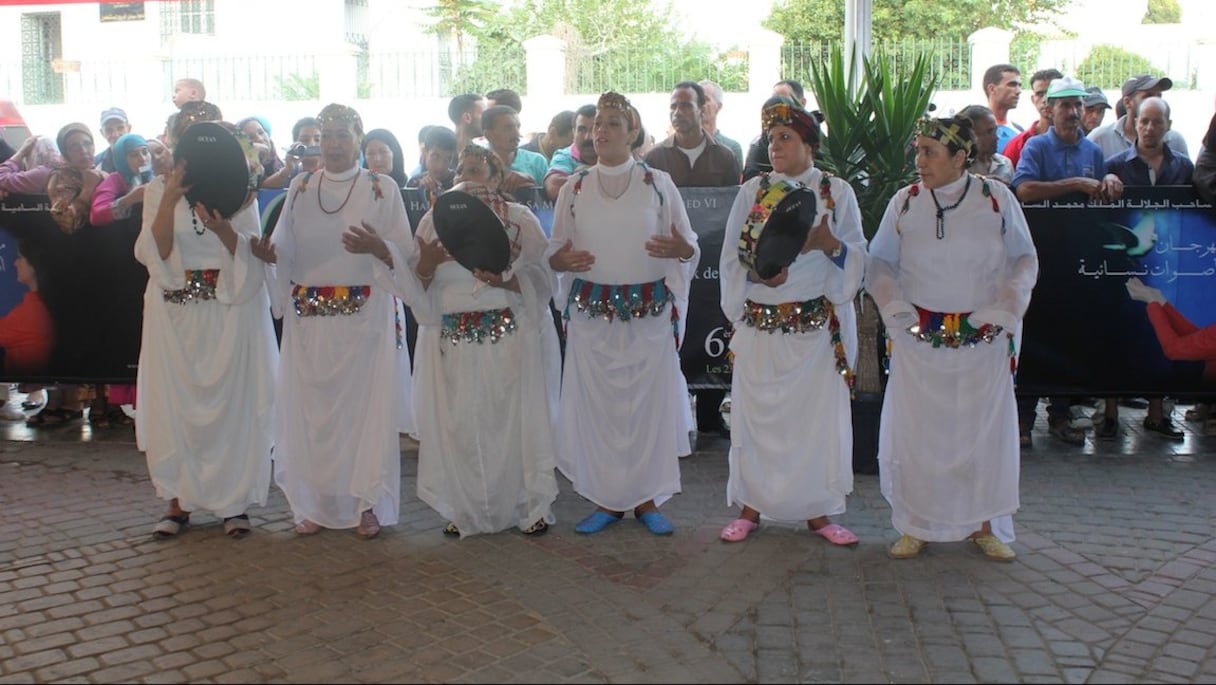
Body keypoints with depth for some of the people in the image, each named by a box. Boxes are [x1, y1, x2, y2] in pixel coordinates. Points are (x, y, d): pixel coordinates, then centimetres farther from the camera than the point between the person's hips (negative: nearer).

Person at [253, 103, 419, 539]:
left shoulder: (383, 190, 3)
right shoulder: (299, 188, 11)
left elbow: (404, 254, -3)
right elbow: (285, 253, 9)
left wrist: (378, 249, -23)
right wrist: (269, 254, -13)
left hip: (366, 318, -2)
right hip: (309, 319, 3)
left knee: (365, 404, -1)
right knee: (311, 408, 4)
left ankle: (367, 503, 10)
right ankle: (315, 503, 15)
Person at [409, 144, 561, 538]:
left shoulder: (520, 219, 3)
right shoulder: (433, 221, 12)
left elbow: (542, 277, -3)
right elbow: (414, 287, 9)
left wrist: (505, 281, -20)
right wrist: (425, 266, -12)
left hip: (512, 339, -2)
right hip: (452, 342, 3)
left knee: (515, 421, 0)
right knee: (457, 425, 1)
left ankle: (531, 506, 14)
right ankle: (466, 510, 16)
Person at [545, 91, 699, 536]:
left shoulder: (658, 184, 4)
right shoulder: (574, 188, 9)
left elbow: (690, 246, 5)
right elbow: (553, 252, 11)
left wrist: (681, 249, -18)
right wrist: (561, 259, -12)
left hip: (650, 312, -1)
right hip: (591, 313, 1)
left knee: (650, 402, 0)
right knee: (595, 405, 2)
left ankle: (647, 500, 14)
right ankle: (607, 501, 15)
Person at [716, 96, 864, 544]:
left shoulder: (837, 193, 6)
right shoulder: (752, 192, 8)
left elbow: (857, 258, 2)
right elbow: (731, 256, 5)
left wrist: (830, 244, -18)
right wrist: (757, 272, -15)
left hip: (818, 324, 0)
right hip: (759, 324, 1)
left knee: (818, 415, 1)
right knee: (756, 414, 1)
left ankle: (817, 512, 12)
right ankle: (750, 509, 13)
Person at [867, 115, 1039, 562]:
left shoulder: (997, 200, 0)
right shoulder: (905, 202, 2)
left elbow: (1025, 260, 6)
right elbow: (879, 261, 9)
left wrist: (1006, 309, -7)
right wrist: (893, 305, -7)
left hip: (983, 340, 0)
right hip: (919, 340, 0)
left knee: (984, 429, 5)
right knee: (915, 430, 1)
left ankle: (984, 525, 19)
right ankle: (917, 526, 14)